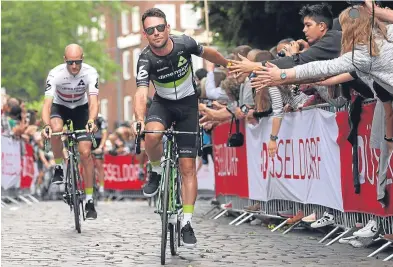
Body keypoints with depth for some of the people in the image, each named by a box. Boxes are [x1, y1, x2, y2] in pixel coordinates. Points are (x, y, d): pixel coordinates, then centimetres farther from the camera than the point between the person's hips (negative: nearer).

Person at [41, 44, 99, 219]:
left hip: (81, 108, 0)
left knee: (85, 153, -11)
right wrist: (46, 125, -54)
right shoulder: (55, 74, -30)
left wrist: (91, 121, -55)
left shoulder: (90, 73, -27)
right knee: (56, 129, -36)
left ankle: (89, 201, -3)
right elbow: (47, 104, -35)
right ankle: (58, 168, -12)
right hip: (59, 107, 0)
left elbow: (93, 102, -34)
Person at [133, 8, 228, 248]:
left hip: (188, 104, 1)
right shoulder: (146, 59, -24)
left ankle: (187, 222, 1)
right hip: (163, 103, 0)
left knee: (188, 167, -5)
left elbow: (207, 53, 2)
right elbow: (141, 93, -36)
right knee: (151, 136, -35)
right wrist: (139, 119, -55)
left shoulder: (184, 44, -20)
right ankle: (157, 171, -4)